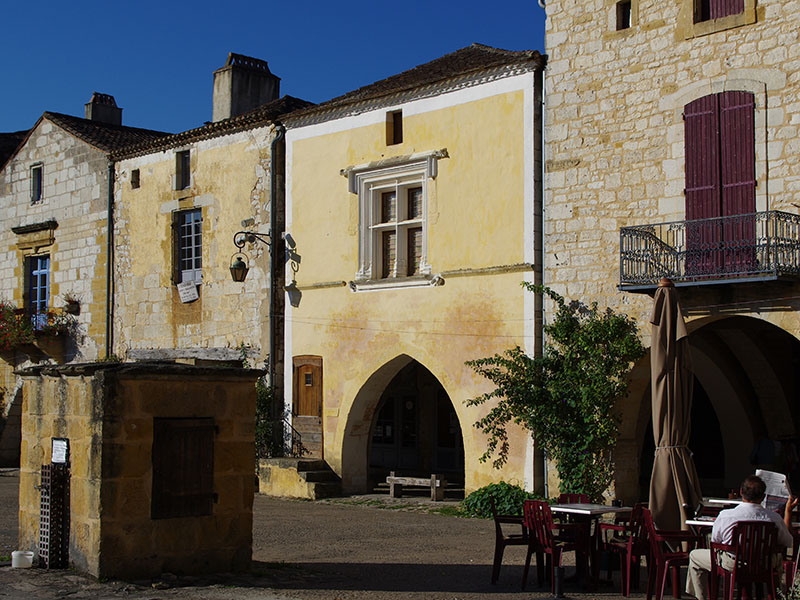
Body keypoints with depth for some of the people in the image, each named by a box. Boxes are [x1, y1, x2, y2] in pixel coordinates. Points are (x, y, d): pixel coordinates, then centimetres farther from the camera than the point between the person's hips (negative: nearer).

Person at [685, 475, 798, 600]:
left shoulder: (724, 516, -20)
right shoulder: (774, 518, -16)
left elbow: (714, 543, -3)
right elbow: (788, 542, 3)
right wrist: (788, 511, 10)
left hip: (732, 566, -2)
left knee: (694, 555, 23)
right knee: (778, 556, 39)